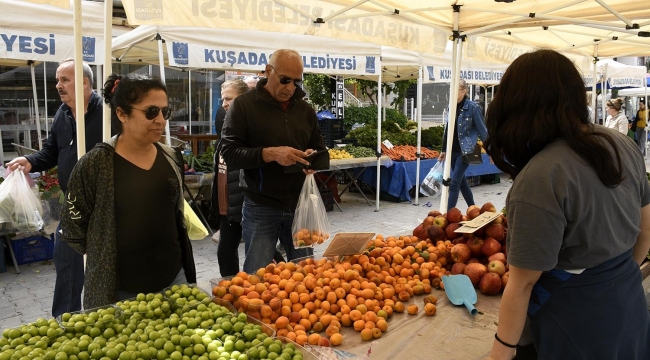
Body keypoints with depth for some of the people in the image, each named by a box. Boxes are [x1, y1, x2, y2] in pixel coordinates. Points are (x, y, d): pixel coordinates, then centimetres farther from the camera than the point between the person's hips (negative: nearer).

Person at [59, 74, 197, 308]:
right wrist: (106, 258, 3)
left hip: (173, 279, 4)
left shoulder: (171, 158, 1)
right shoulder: (95, 165, -13)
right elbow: (74, 230, -5)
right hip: (119, 290, -4)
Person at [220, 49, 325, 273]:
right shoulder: (244, 105, -4)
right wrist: (269, 154, -26)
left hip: (300, 205, 4)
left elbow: (319, 149, 17)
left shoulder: (305, 110, 11)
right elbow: (229, 153, -11)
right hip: (261, 208, -4)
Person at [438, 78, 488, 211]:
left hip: (465, 151, -7)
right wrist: (444, 150, 17)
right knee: (462, 182, 15)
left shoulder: (473, 107, -10)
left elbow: (482, 130, -5)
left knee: (454, 183, -10)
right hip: (453, 150, 7)